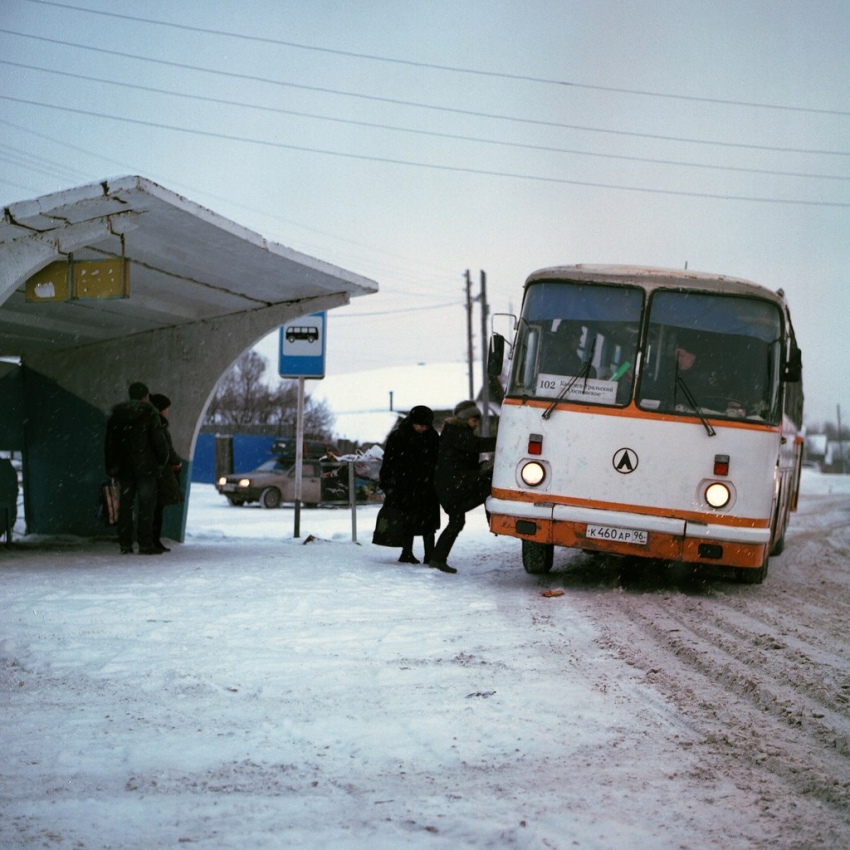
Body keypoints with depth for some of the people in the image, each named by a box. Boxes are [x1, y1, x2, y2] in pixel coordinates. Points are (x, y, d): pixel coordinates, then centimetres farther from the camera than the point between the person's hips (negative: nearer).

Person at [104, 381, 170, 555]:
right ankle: (145, 544, -9)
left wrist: (111, 466, 17)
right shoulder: (149, 413, -5)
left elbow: (109, 443, 13)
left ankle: (125, 544, 5)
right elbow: (159, 440, -9)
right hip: (145, 467, -5)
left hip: (123, 467, 5)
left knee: (125, 504, 8)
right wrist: (163, 460, 5)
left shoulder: (116, 414, 11)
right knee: (146, 504, -3)